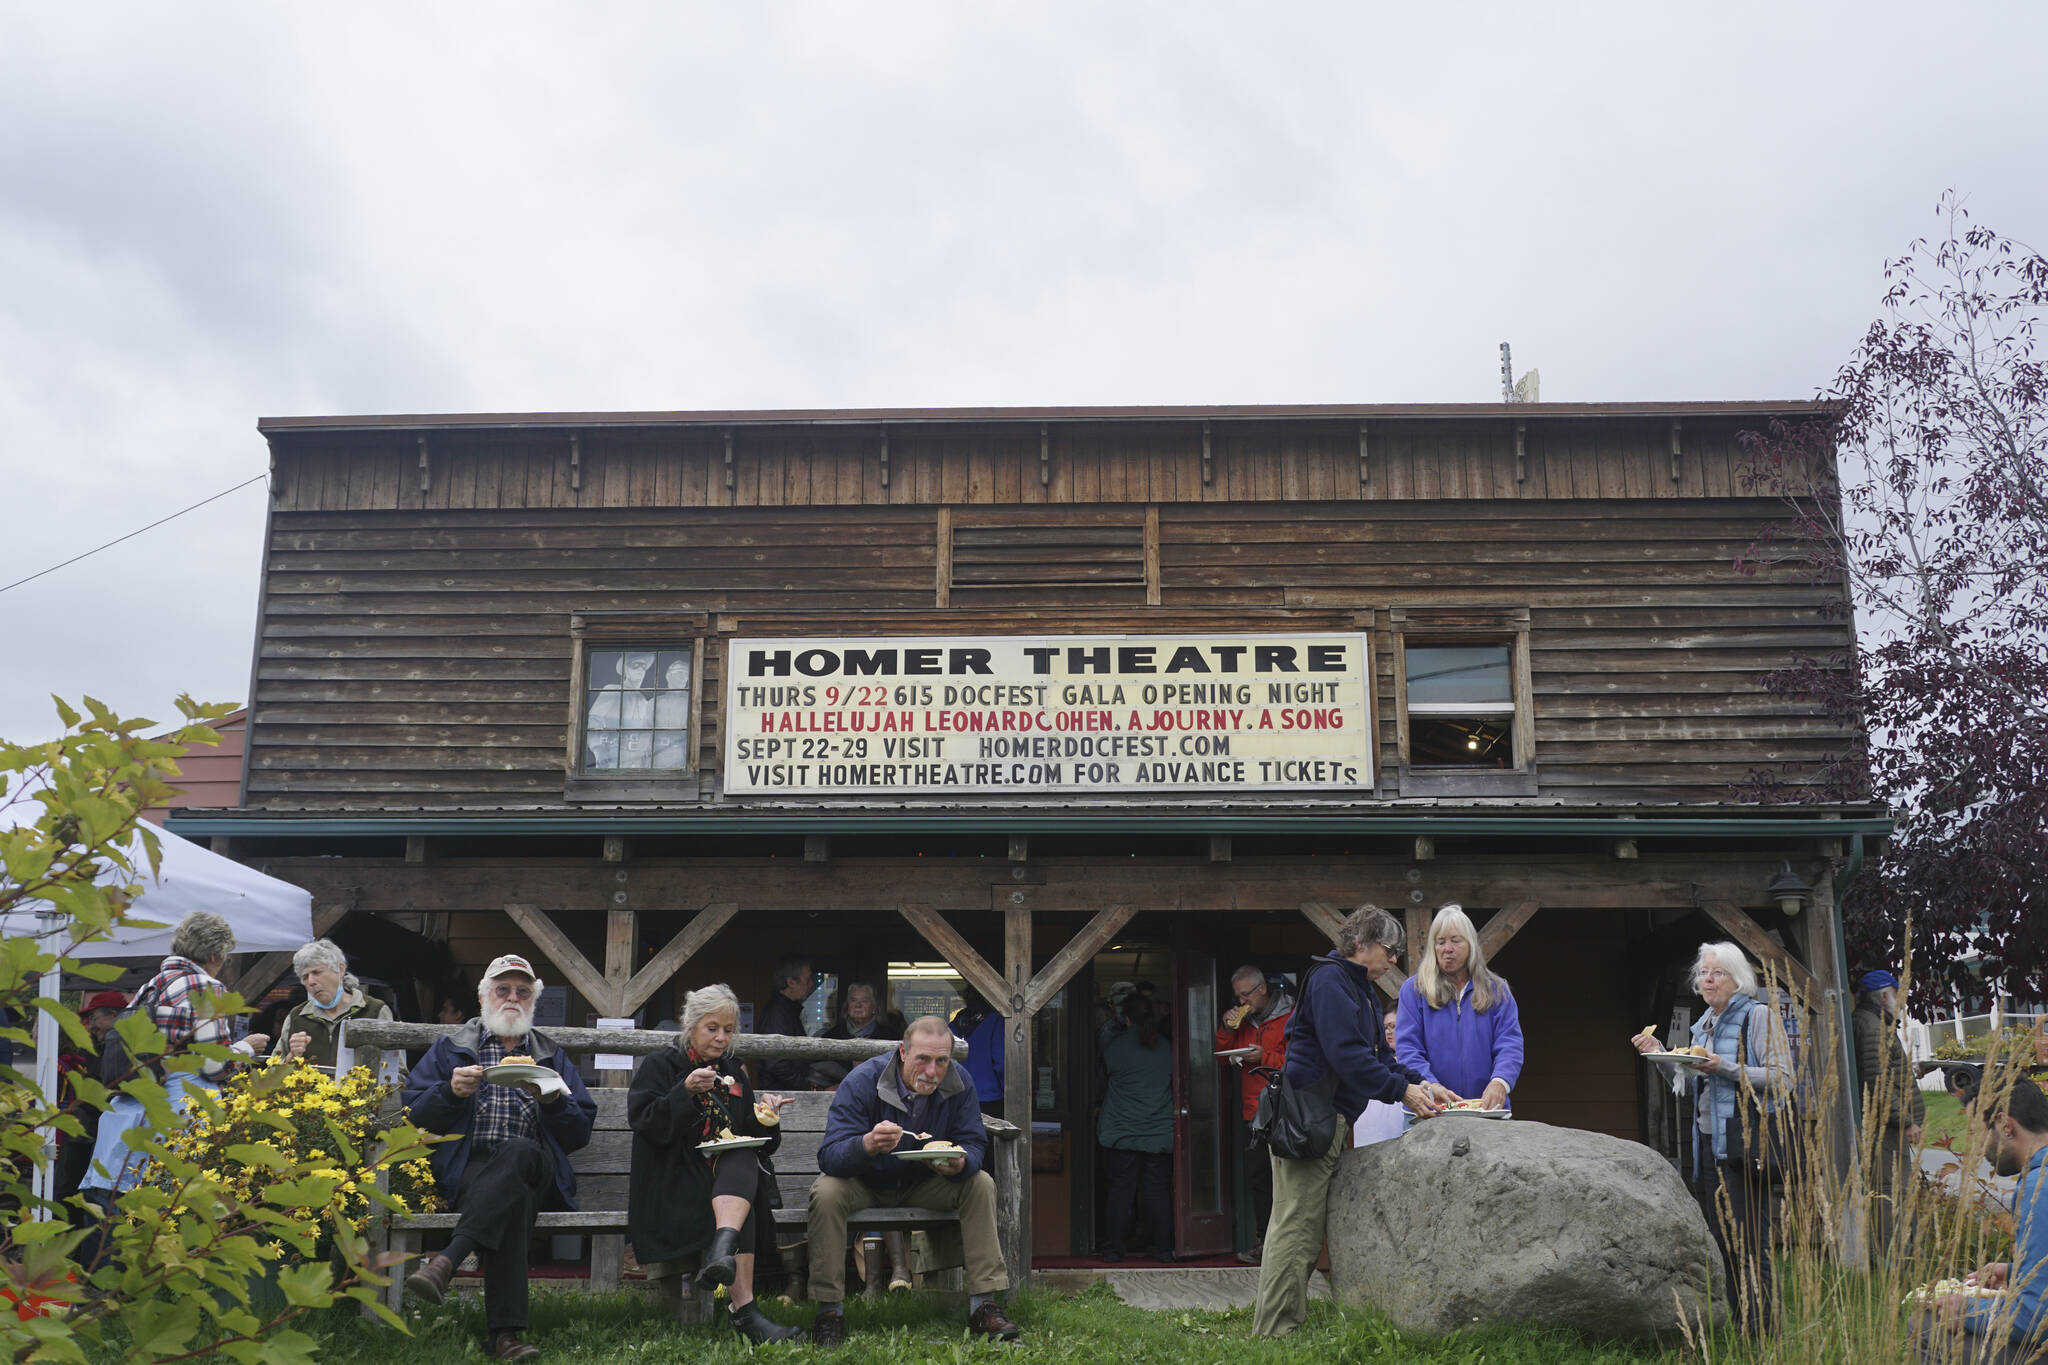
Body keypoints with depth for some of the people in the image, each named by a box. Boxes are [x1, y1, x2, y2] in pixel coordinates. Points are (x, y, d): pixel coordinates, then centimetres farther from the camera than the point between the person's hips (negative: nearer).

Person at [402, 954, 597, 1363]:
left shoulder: (553, 1058, 27)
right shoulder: (449, 1049, 24)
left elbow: (579, 1134, 17)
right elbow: (414, 1117, 12)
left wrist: (552, 1099, -3)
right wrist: (452, 1092, -8)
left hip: (536, 1170, 1)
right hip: (467, 1169, -1)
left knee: (516, 1152, -40)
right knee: (513, 1195, -40)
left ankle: (446, 1259, -52)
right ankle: (504, 1332, -50)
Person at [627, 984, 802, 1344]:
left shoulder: (735, 1077, 23)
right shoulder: (659, 1066, 10)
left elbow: (757, 1145, 21)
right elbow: (644, 1124, -6)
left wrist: (765, 1118, -1)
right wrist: (685, 1092, -18)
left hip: (733, 1170, 3)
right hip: (676, 1181, -3)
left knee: (742, 1162, -36)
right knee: (739, 1207, -35)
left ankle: (723, 1248, -62)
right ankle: (742, 1308, -48)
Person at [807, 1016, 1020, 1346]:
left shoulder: (958, 1083, -14)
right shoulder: (862, 1081, -26)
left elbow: (974, 1143, -12)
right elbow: (829, 1156, -32)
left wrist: (960, 1164, -38)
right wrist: (868, 1144, -54)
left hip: (924, 1184, 3)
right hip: (866, 1184, -3)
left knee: (981, 1184, -20)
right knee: (827, 1192, -33)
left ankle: (983, 1306, -16)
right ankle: (830, 1311, -22)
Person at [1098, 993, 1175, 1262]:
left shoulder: (1114, 1046, -4)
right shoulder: (1167, 1048, 2)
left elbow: (1101, 1085, 9)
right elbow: (1175, 1086, 13)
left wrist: (1098, 1109, 27)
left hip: (1121, 1132, -2)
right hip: (1160, 1133, 2)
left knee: (1121, 1189, 3)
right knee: (1158, 1190, 7)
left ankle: (1114, 1248, 6)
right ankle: (1164, 1247, 9)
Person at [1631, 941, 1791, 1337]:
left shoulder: (1759, 1016, -5)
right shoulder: (1703, 1025, 17)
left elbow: (1782, 1079, -12)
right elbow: (1689, 1083, 23)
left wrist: (1725, 1068, -20)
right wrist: (1661, 1054, 9)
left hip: (1746, 1139, -8)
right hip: (1709, 1141, 8)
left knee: (1748, 1243, -10)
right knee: (1721, 1240, 11)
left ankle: (1762, 1330, -4)